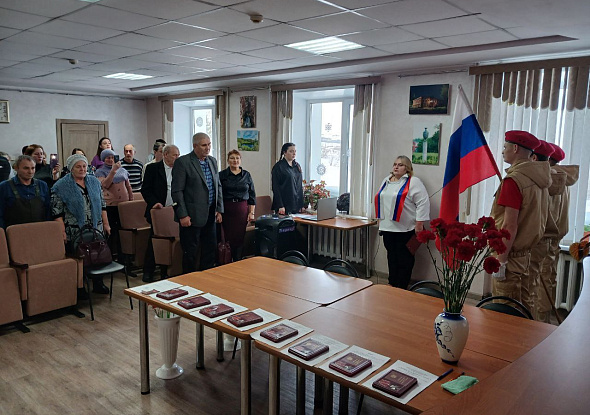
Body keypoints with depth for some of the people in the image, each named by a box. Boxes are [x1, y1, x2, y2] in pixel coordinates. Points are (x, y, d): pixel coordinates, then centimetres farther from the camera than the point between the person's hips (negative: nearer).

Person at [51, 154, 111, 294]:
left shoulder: (94, 181, 9)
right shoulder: (61, 186, -5)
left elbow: (102, 205, 13)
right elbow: (57, 212, -7)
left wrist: (106, 224, 9)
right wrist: (62, 232, -13)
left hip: (96, 230, 4)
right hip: (74, 233, -4)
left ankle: (98, 284, 23)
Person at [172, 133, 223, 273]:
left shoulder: (213, 161, 11)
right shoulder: (182, 162, -11)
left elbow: (218, 186, 16)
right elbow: (177, 191, -13)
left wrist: (219, 209, 9)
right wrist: (182, 215, -16)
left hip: (210, 215, 7)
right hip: (192, 216, -7)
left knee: (210, 250, 13)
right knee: (190, 252, 4)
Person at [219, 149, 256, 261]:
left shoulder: (246, 175, 9)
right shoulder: (222, 175, 2)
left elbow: (252, 195, 9)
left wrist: (251, 213, 3)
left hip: (242, 210, 2)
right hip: (227, 210, -1)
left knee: (240, 237, 0)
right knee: (229, 237, -1)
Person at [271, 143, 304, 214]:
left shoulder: (297, 166, 13)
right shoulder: (278, 167, -5)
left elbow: (300, 186, 15)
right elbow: (275, 187, -9)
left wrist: (302, 205, 9)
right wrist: (280, 206, -16)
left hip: (296, 205, 6)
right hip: (285, 205, -6)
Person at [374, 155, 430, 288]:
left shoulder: (413, 182, -8)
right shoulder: (386, 181, 13)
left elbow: (423, 203, -13)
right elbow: (380, 200, 21)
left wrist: (419, 224, -16)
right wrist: (380, 220, 19)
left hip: (406, 229, -6)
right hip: (388, 228, 6)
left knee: (404, 258, 2)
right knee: (391, 256, 13)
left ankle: (401, 288, 10)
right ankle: (392, 284, 24)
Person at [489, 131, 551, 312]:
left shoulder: (514, 180, -18)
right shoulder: (539, 178, 9)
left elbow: (510, 225, -21)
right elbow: (534, 219, 13)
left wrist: (501, 260, -18)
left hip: (511, 254, -9)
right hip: (527, 253, 9)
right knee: (525, 305, 19)